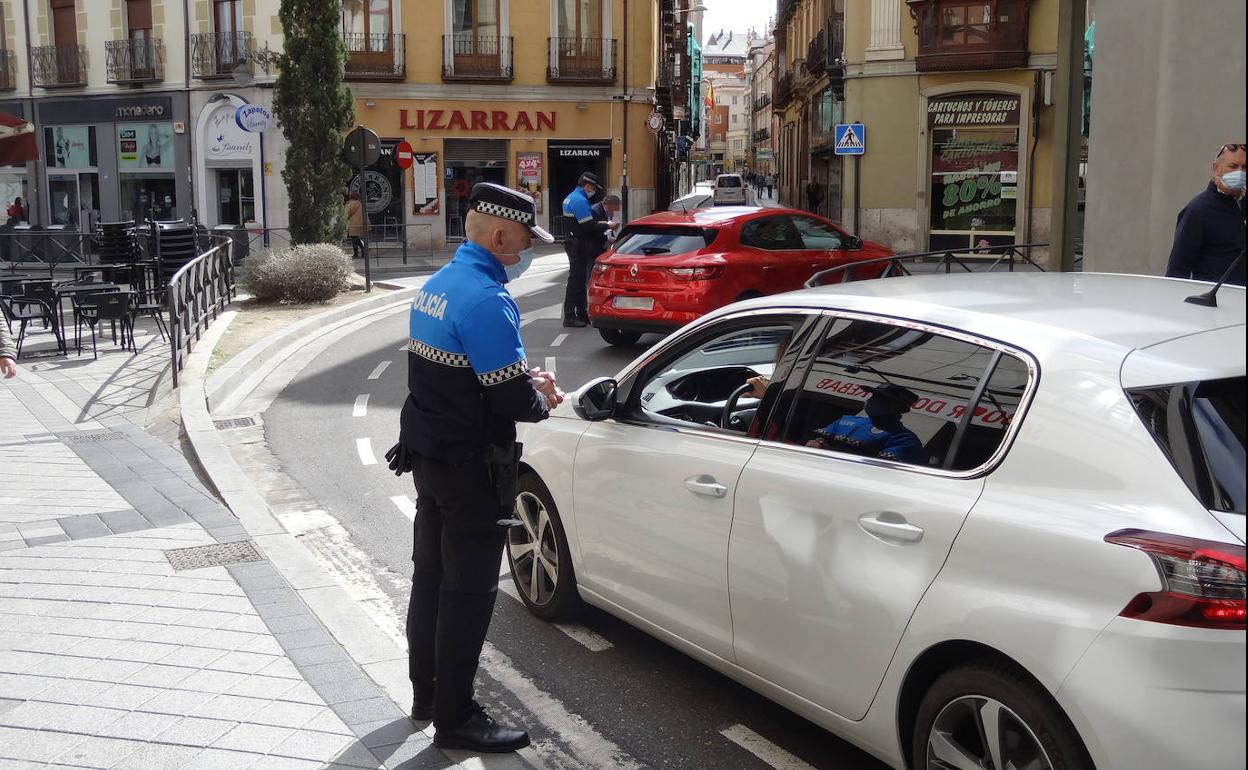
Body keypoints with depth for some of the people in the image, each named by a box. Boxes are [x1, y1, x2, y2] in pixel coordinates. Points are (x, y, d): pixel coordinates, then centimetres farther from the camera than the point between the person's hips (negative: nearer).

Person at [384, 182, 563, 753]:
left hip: (426, 454, 10)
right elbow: (513, 400, -24)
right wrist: (543, 399, -3)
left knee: (431, 576, 19)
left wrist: (523, 380, 6)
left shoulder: (437, 285, 9)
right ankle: (455, 718, 12)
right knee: (468, 591, 1)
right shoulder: (486, 299, -22)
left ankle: (426, 694, 33)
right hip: (470, 466, -9)